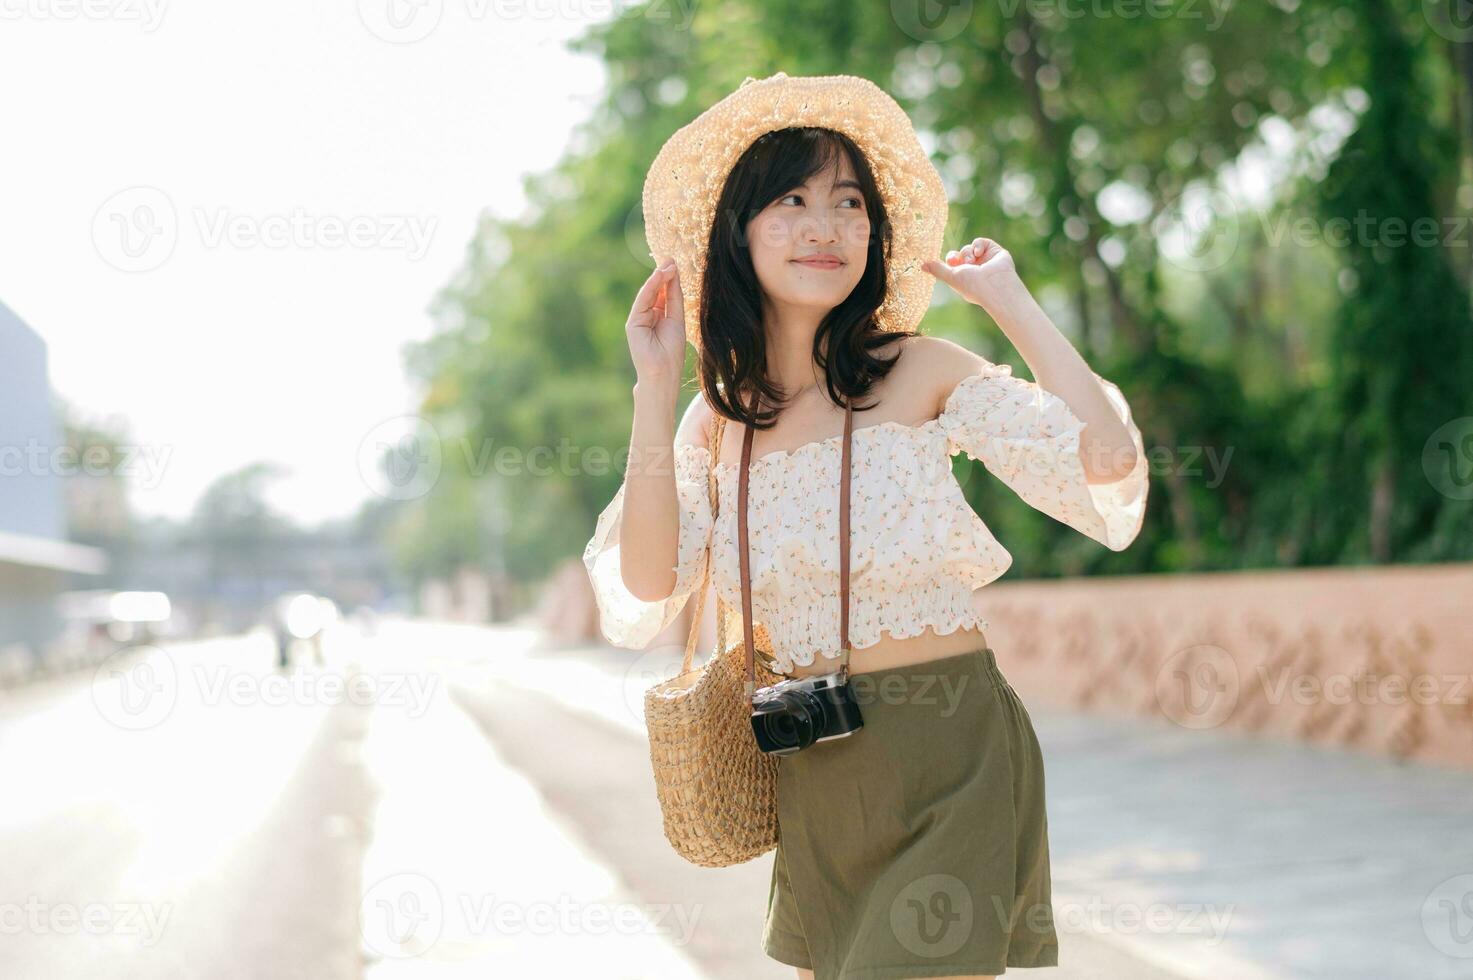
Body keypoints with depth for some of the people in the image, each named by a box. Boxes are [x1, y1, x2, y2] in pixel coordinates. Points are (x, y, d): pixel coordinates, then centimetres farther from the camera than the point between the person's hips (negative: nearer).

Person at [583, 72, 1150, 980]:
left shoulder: (923, 372, -6)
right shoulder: (718, 418, 6)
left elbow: (1106, 460, -20)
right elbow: (645, 591, -7)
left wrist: (1009, 299, -12)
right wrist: (656, 388, -8)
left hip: (950, 759, -4)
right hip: (812, 772, 5)